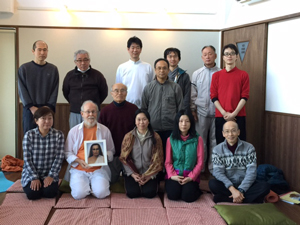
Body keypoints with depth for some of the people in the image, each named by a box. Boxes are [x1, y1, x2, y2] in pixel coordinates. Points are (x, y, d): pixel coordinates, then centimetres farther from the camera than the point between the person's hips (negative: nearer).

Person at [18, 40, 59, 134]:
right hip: (29, 109, -1)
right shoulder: (24, 68, 4)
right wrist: (31, 107, -10)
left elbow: (55, 90, 4)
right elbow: (22, 90, 0)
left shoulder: (53, 69, 7)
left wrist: (49, 106, -8)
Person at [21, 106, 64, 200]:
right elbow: (27, 159, -9)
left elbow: (59, 158, -8)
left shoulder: (59, 135, -7)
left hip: (49, 174, 1)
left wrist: (51, 176, -15)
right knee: (32, 193, -21)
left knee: (50, 192, -21)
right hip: (31, 173, 0)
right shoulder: (29, 135, -9)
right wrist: (34, 178, -14)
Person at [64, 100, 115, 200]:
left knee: (101, 193, -22)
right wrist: (79, 161, -12)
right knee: (79, 194, -22)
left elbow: (111, 151, 13)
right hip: (79, 169, 0)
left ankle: (94, 184, 12)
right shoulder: (74, 131, 6)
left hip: (99, 168, 0)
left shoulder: (105, 130, 8)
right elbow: (67, 153, 7)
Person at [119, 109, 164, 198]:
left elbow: (157, 159, 1)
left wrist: (149, 176, -9)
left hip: (149, 174, 0)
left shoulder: (155, 137, 0)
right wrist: (132, 174, -9)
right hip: (132, 173, 0)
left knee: (149, 193, -21)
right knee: (132, 193, -21)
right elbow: (124, 158, 2)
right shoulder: (128, 137, 1)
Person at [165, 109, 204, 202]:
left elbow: (200, 162, -2)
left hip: (191, 176, -1)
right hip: (174, 175, 1)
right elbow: (168, 162, 2)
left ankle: (197, 190, 10)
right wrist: (172, 175, -14)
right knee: (173, 195, -23)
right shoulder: (171, 139, 4)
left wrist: (191, 177, -13)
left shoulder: (198, 139, 0)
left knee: (188, 197, -23)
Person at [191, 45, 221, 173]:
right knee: (200, 140, 6)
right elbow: (193, 94, 9)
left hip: (217, 112, -1)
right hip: (201, 111, 1)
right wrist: (192, 110, 3)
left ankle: (213, 167, 18)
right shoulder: (196, 74, 8)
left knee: (215, 140, 5)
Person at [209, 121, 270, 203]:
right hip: (227, 186, 0)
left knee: (265, 186, -26)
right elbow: (218, 172, -12)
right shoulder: (217, 150, -2)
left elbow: (251, 172, -8)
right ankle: (251, 198, -23)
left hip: (245, 186, 1)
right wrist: (232, 189, -26)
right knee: (212, 183, -31)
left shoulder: (249, 148, -1)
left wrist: (241, 190, -21)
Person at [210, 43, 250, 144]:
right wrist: (224, 113, -7)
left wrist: (234, 113, -10)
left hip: (238, 116, -1)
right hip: (220, 116, 1)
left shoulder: (243, 75, 6)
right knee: (221, 143, 2)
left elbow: (245, 97, 0)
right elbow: (213, 97, 4)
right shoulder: (216, 75, 9)